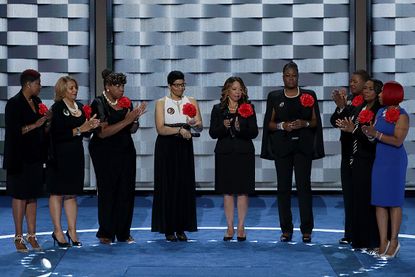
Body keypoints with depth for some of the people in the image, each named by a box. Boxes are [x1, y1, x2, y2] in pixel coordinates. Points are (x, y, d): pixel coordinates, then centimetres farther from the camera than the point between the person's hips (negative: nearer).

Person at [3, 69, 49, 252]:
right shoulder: (14, 104, -9)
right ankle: (18, 237, 4)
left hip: (35, 157, 7)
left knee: (33, 196, 7)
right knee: (20, 195, -2)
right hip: (20, 158, -7)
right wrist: (35, 125, -20)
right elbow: (13, 131, -16)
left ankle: (31, 235, 12)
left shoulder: (37, 102, 12)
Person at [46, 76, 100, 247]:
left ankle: (72, 230, 13)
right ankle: (57, 231, 6)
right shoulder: (57, 108, -8)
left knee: (71, 194, 9)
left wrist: (90, 126, -3)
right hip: (59, 156, -6)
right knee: (57, 193, 0)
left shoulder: (80, 107, 12)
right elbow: (57, 135, -18)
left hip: (76, 155, 6)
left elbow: (85, 133, 17)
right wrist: (79, 129, -18)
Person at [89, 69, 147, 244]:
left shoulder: (125, 102, 7)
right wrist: (126, 120, -20)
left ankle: (123, 233, 11)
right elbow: (102, 132, -18)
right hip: (105, 155, -5)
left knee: (126, 192, 3)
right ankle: (105, 233, 9)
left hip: (126, 152, 5)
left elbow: (132, 130, 12)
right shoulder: (99, 104, -9)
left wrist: (135, 118, -9)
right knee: (108, 192, 0)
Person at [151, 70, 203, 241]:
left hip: (185, 147, 3)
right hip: (166, 148, -3)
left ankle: (181, 228, 8)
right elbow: (160, 129, -11)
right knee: (168, 186, -2)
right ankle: (168, 228, 4)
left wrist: (194, 124, -22)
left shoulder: (191, 102, 8)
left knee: (185, 186, 1)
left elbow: (200, 127, 0)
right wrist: (179, 130, -23)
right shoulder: (161, 103, 0)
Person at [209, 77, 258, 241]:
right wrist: (223, 126, -17)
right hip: (225, 154, 1)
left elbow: (254, 133, -3)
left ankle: (241, 227, 8)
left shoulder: (248, 108, 3)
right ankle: (230, 227, 11)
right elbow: (212, 133, 1)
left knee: (243, 191, 0)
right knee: (227, 191, 3)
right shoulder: (218, 109, 5)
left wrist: (240, 129, -21)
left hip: (244, 154, -1)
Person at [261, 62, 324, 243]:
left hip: (303, 146, -1)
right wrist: (281, 125, -11)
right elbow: (269, 123, 8)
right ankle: (286, 230, 6)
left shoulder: (309, 96, 9)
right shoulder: (274, 97, 10)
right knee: (283, 187, -1)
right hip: (282, 147, 1)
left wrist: (305, 123, -11)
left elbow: (316, 121, 9)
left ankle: (306, 230, -2)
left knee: (304, 186, -6)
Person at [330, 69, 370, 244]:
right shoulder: (348, 99, 9)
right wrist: (339, 107, -11)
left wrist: (343, 107, -20)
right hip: (348, 152, 7)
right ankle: (350, 234, 18)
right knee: (348, 193, 10)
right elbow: (335, 122, 5)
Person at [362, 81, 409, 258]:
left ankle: (394, 241, 8)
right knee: (379, 201, 4)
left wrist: (376, 134, -23)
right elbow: (373, 135, 7)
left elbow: (398, 140, -18)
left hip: (395, 162, -7)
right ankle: (383, 241, 7)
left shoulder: (401, 115, -9)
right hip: (379, 160, 7)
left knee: (394, 201, 0)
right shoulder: (380, 112, 11)